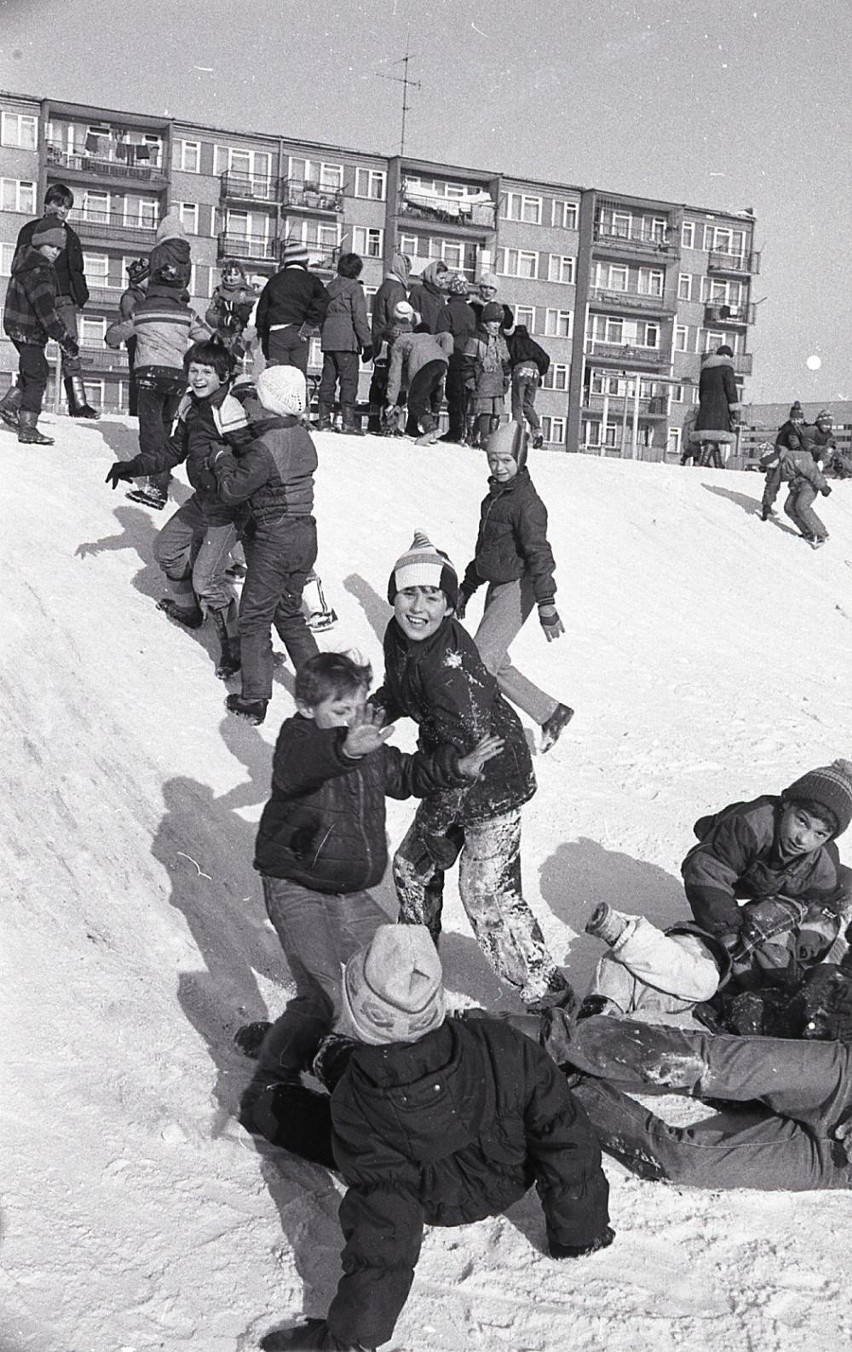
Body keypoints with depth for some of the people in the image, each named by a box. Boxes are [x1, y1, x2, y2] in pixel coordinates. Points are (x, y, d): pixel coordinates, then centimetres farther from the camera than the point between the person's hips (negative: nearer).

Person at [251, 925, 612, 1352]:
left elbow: (384, 1226, -35)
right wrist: (579, 1231, -7)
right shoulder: (501, 1048, -34)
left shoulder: (355, 1108, -37)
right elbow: (565, 1139, -24)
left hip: (438, 1203, -3)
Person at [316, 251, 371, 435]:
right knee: (349, 380, -6)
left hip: (328, 339, 7)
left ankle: (323, 419, 8)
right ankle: (348, 421, -11)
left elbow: (322, 314, 19)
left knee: (328, 379, 9)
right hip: (347, 340, -7)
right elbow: (360, 317, -9)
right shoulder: (354, 287, -4)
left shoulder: (330, 286, 17)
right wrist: (367, 343, -7)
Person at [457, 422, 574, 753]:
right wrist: (466, 588, 28)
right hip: (496, 587, 9)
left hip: (517, 589, -9)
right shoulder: (493, 497, 14)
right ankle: (551, 714, 17)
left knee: (480, 659, -13)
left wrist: (546, 606, -23)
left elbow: (539, 553, -19)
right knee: (497, 664, 8)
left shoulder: (526, 501, -14)